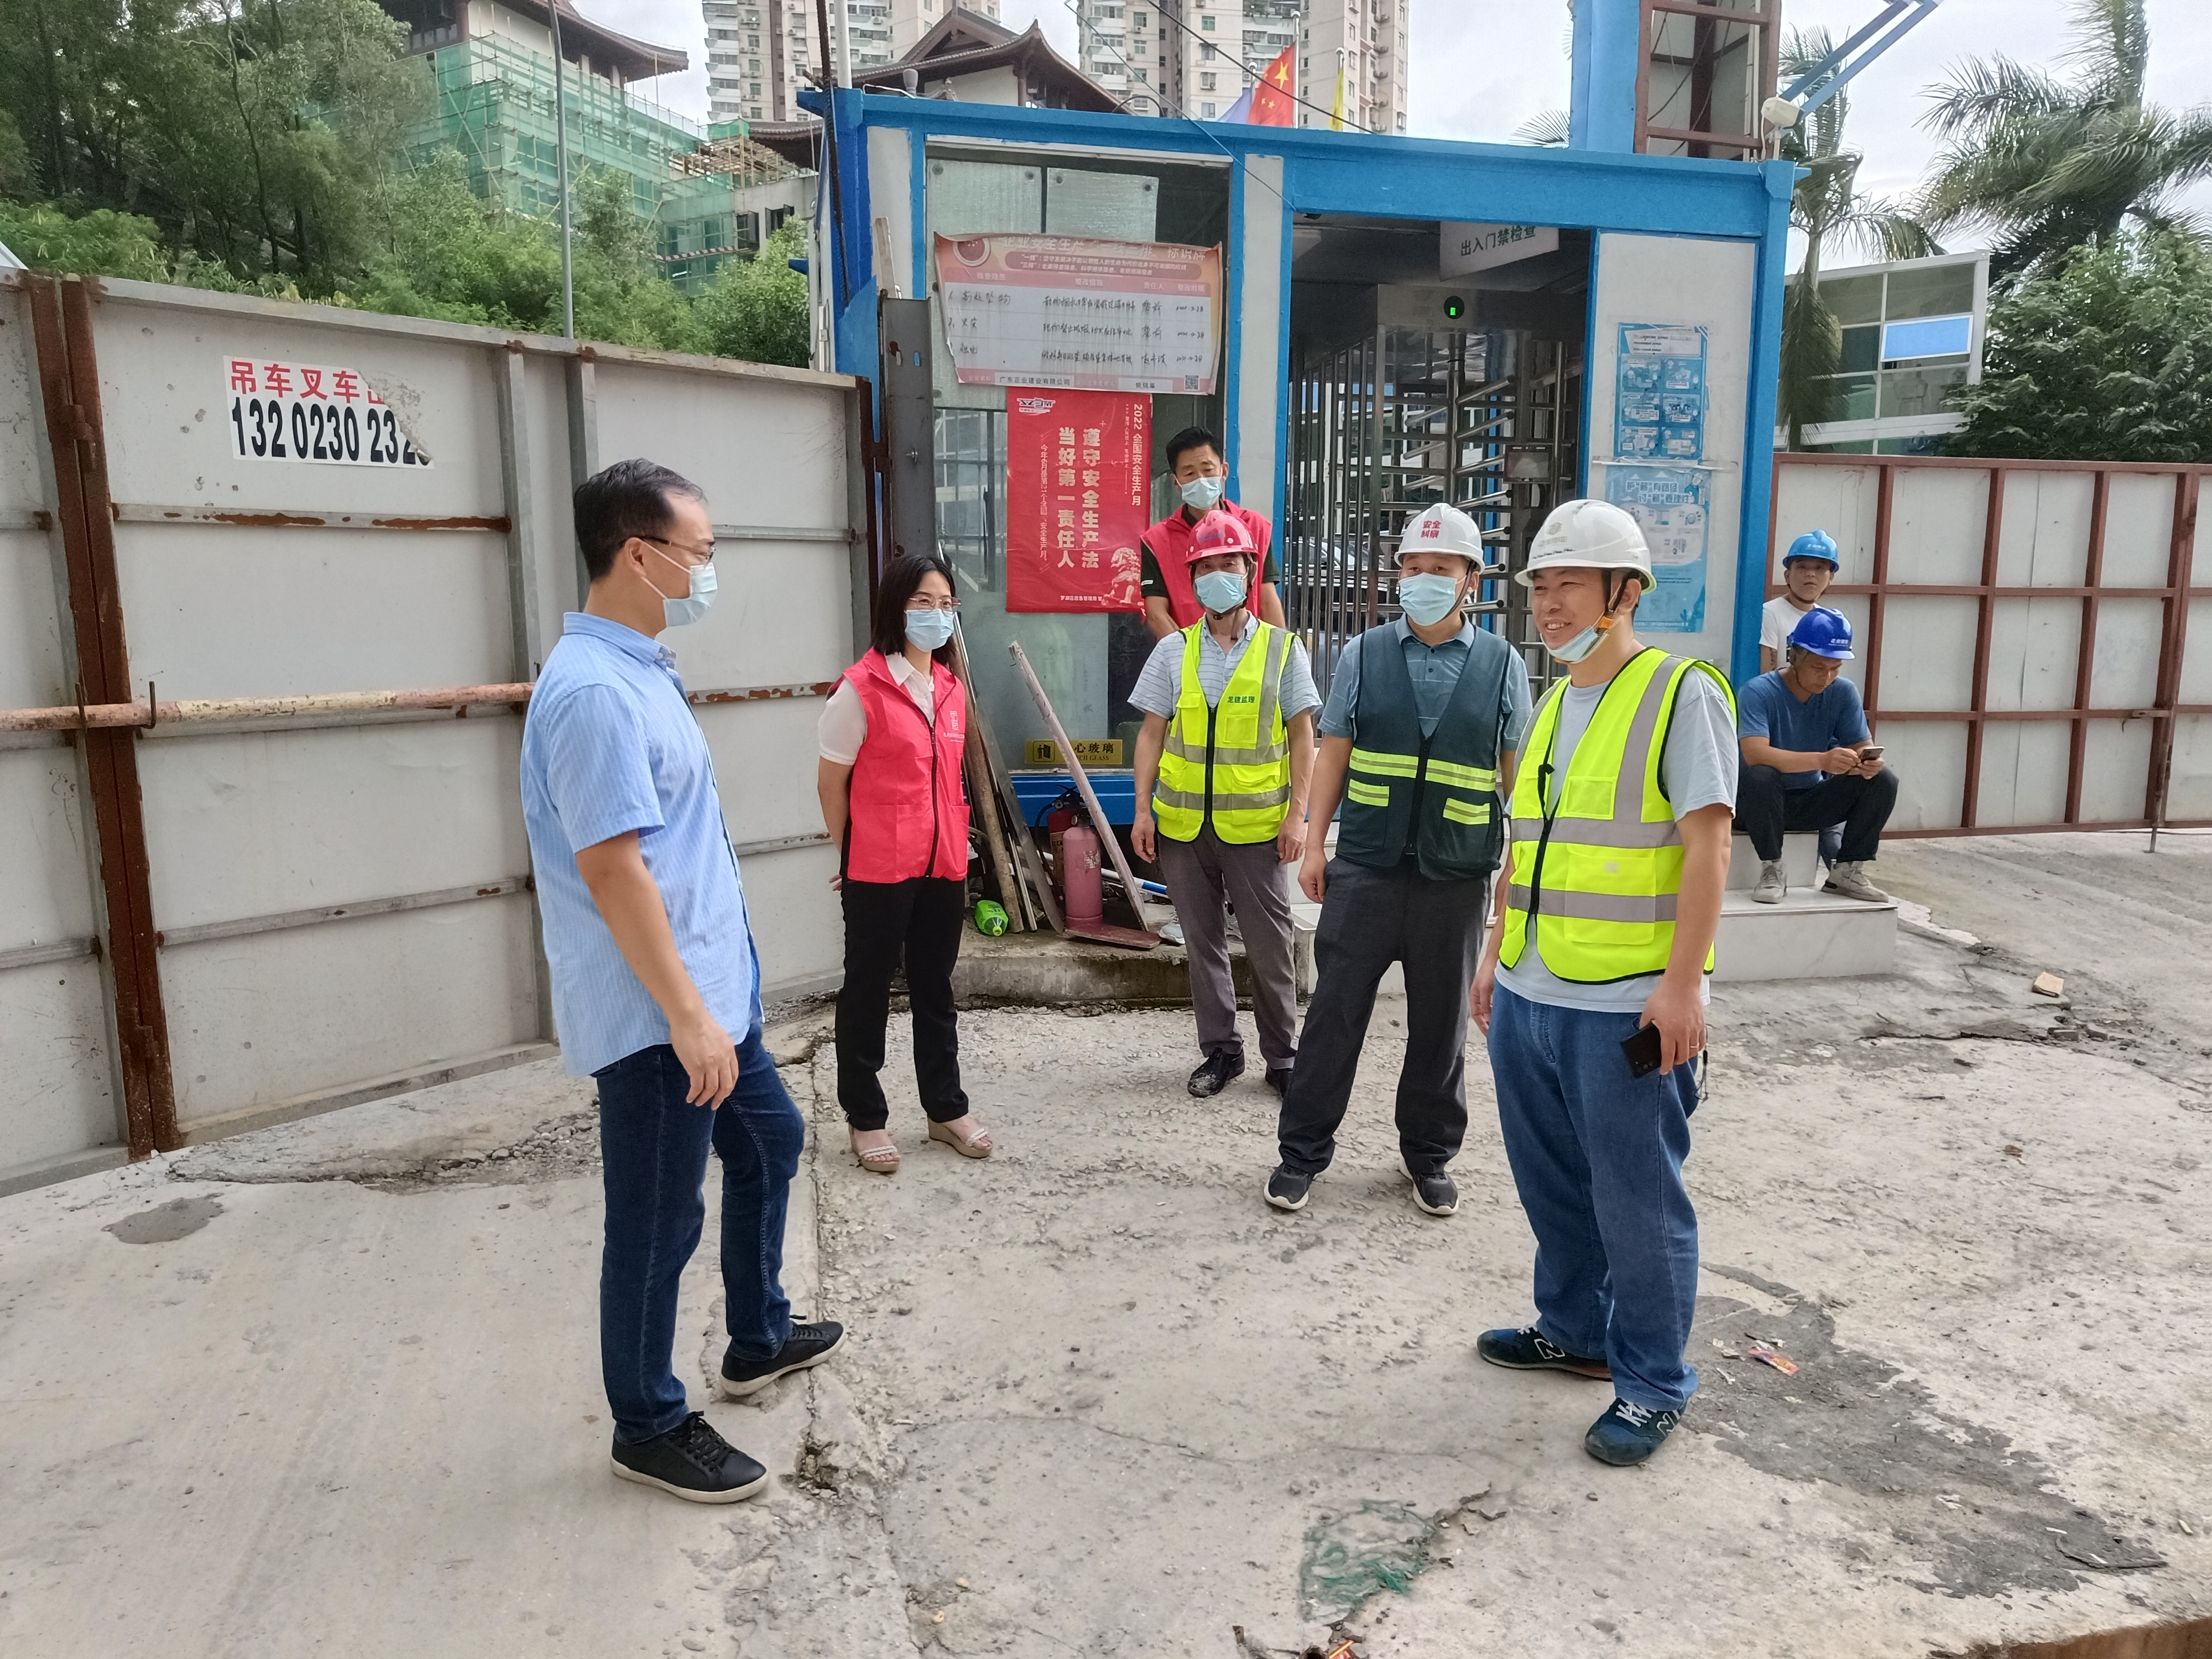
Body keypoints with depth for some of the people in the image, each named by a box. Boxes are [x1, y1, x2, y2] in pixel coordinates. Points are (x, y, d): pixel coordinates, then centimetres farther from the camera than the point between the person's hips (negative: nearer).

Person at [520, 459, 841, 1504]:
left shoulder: (637, 670, 10)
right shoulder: (595, 691, -22)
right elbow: (613, 868, -26)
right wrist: (686, 1016, -24)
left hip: (709, 994, 11)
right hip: (655, 1019, -11)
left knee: (768, 1143, 24)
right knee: (658, 1223, 4)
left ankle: (759, 1340, 42)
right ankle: (649, 1428, 23)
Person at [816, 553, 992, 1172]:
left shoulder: (952, 689, 8)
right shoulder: (861, 688, -12)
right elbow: (831, 781, -6)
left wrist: (953, 848, 13)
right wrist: (853, 855, 2)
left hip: (943, 865, 6)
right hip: (879, 871, -6)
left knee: (935, 988, 16)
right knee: (868, 990, 8)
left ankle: (946, 1108, 28)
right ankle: (865, 1117, 21)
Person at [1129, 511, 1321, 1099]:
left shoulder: (1283, 649, 1)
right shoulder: (1173, 650, 7)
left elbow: (1301, 736, 1)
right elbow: (1153, 733, 7)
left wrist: (1297, 813, -6)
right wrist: (1143, 808, 0)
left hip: (1255, 825, -2)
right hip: (1182, 824, 3)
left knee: (1270, 946, 3)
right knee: (1202, 941, 11)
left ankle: (1282, 1055, 19)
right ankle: (1220, 1050, 24)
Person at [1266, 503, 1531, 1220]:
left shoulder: (1503, 665, 4)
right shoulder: (1365, 655, 3)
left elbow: (1515, 773, 6)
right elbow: (1333, 754, 4)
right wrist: (1314, 844, 0)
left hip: (1456, 876, 1)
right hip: (1364, 867, 0)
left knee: (1441, 1022, 11)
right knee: (1335, 1012, 3)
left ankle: (1429, 1154, 29)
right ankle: (1302, 1151, 16)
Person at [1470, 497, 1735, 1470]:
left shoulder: (1681, 693, -9)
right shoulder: (1552, 705, 14)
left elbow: (1707, 845, -14)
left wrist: (1681, 982, -19)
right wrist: (1497, 953, 19)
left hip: (1627, 1008, -7)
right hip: (1529, 997, 8)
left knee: (1636, 1199, 4)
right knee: (1551, 1182, 19)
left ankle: (1653, 1383, 21)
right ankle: (1574, 1332, 38)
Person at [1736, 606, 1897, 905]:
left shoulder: (1843, 693, -4)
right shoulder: (1759, 692, -19)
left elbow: (1863, 748, -4)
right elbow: (1755, 754, -34)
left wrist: (1868, 762, -30)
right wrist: (1822, 760, -46)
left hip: (1812, 801, 5)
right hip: (1762, 803, -5)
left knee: (1883, 779, -15)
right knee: (1761, 776, -36)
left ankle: (1849, 871, -3)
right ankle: (1771, 871, -20)